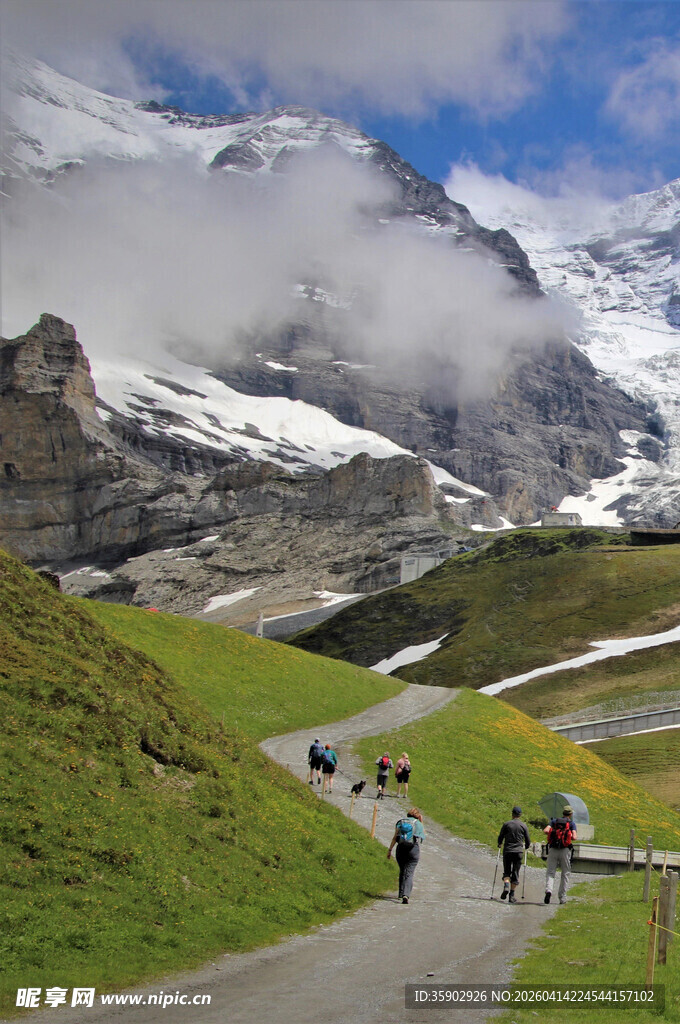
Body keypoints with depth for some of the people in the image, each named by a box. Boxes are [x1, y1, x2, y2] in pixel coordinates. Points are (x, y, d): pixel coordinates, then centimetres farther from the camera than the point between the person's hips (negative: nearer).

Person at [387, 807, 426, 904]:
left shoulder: (400, 822, 11)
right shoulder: (418, 824, 10)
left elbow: (395, 837, 2)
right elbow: (423, 835, 29)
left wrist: (390, 850, 3)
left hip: (401, 848, 2)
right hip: (413, 849, -2)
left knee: (402, 871, 21)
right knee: (409, 873, -7)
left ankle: (401, 894, 27)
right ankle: (405, 895, -26)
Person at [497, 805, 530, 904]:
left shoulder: (506, 824, 0)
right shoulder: (523, 826, 2)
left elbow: (500, 837, 4)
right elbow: (528, 841, 8)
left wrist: (499, 844, 26)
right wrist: (526, 847, 30)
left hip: (507, 851, 0)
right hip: (518, 852, 0)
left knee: (506, 872, 10)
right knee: (515, 873, 7)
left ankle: (506, 886, -18)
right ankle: (512, 895, 5)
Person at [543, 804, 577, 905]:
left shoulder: (554, 821, 13)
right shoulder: (571, 823, 6)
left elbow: (546, 830, -3)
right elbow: (574, 837, -8)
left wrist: (553, 833, 14)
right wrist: (573, 837, 15)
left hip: (553, 849, 1)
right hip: (565, 850, -1)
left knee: (550, 872, 4)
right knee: (565, 874, 12)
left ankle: (548, 890, -22)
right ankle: (562, 898, 12)